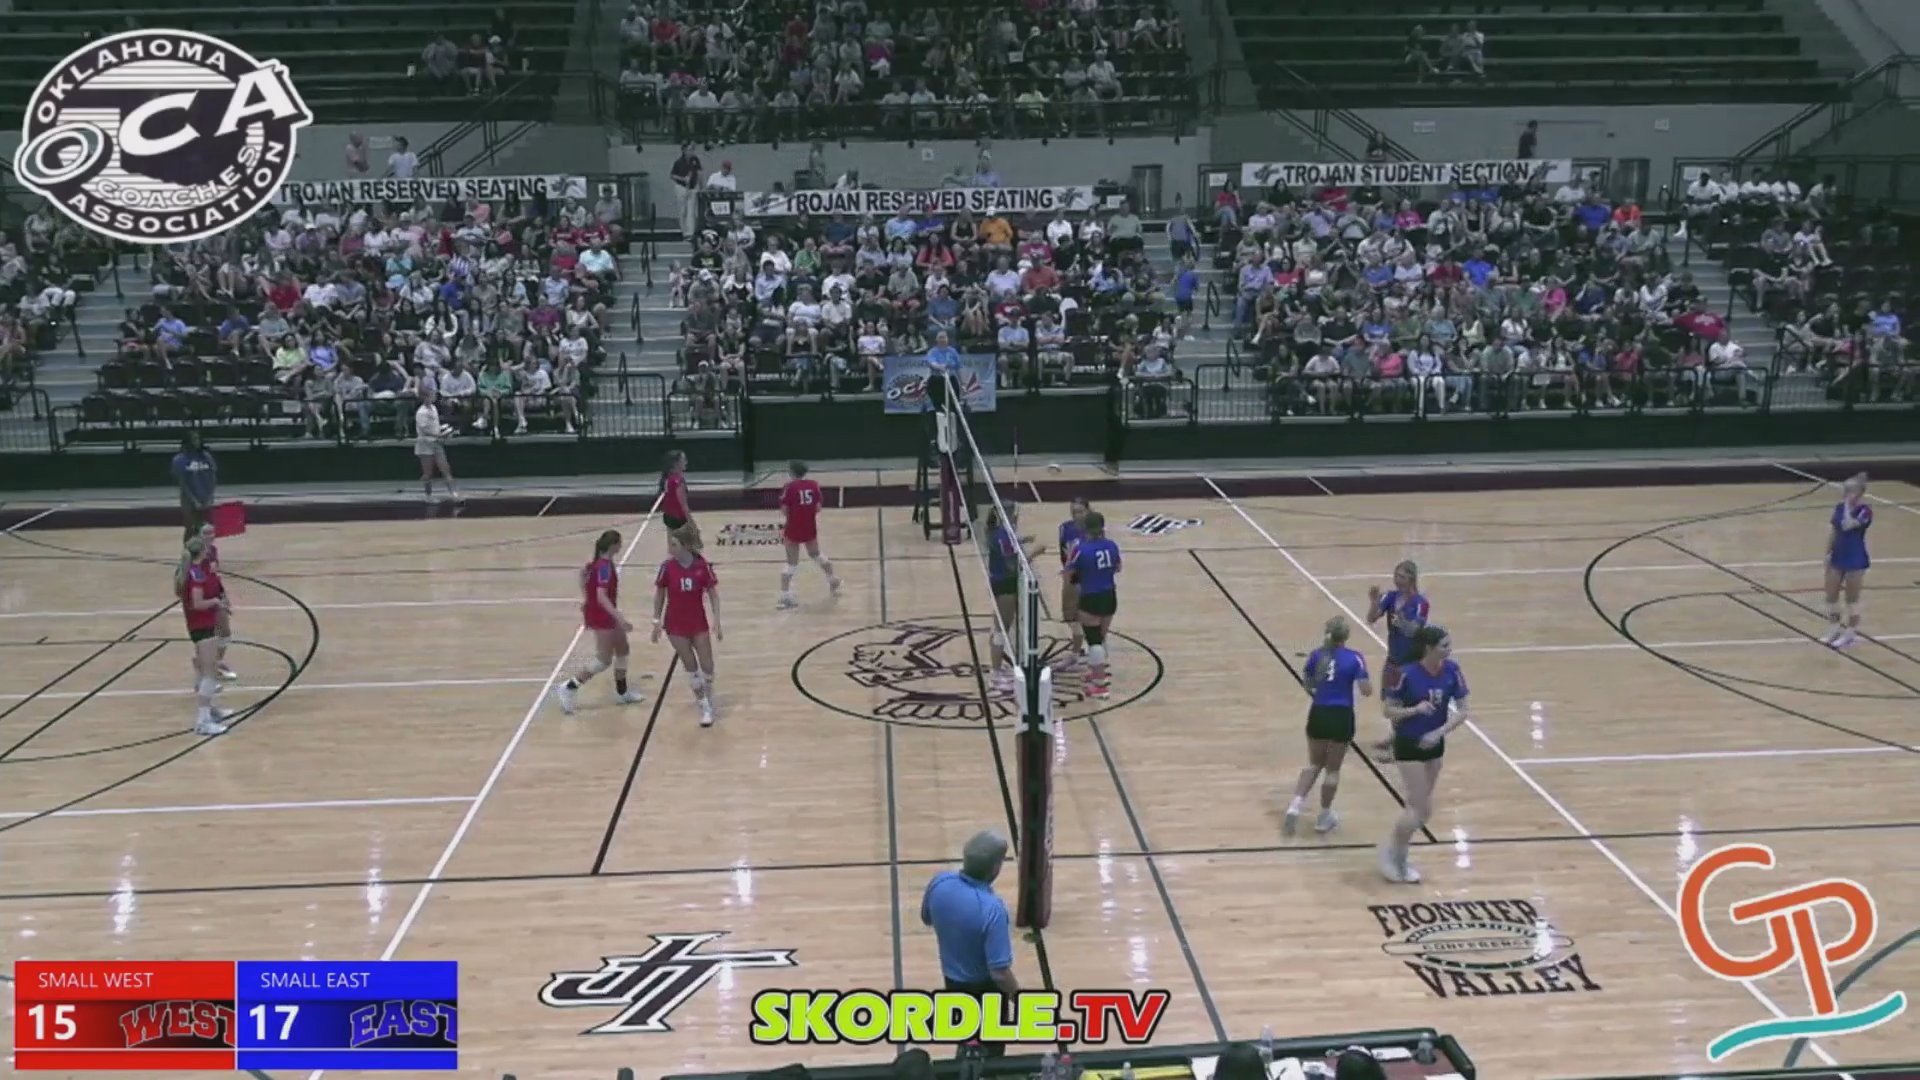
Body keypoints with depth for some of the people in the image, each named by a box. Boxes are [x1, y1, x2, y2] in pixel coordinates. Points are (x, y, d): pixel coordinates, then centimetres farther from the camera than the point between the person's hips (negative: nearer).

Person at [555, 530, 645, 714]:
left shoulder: (601, 561, 3)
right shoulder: (605, 566, -25)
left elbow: (583, 573, 21)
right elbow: (602, 596, -32)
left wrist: (585, 599, 27)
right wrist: (620, 618, -38)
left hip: (605, 615, 10)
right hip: (601, 616, -10)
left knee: (622, 650, 19)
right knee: (604, 660, -5)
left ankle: (621, 692, 31)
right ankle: (568, 688, -2)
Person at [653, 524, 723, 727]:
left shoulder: (703, 566, -13)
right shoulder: (667, 567, -11)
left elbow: (713, 595, -5)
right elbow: (659, 595, 0)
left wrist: (717, 622, -9)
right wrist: (657, 622, 0)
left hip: (698, 623, 0)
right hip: (676, 626, 0)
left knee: (707, 666, 2)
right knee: (691, 667, 5)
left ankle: (708, 700, 29)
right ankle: (705, 707, 19)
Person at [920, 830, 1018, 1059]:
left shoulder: (939, 883, -19)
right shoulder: (991, 908, -37)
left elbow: (927, 919, 3)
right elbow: (999, 971, -31)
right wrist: (1017, 994, -13)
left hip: (952, 979, 6)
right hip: (984, 987, -6)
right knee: (991, 1050, 20)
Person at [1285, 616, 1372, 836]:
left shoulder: (1316, 655, -1)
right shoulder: (1355, 658, -9)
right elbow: (1366, 691, -10)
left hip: (1318, 714, 3)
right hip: (1341, 717, -3)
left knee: (1315, 764, 21)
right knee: (1332, 769, 13)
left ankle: (1295, 806, 3)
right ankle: (1324, 818, 24)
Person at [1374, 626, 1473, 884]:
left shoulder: (1452, 671, -9)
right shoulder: (1408, 674, -21)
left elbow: (1462, 711, -6)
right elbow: (1389, 711, -13)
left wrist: (1439, 732, -19)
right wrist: (1415, 709, -30)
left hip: (1434, 744, 5)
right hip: (1409, 745, -5)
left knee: (1422, 808, 12)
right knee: (1419, 809, -6)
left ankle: (1398, 856, 28)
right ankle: (1392, 852, 16)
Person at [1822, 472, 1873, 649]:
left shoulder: (1865, 511, -17)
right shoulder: (1840, 508, 3)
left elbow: (1847, 525, -32)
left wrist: (1848, 506, -22)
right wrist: (1828, 552, 7)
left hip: (1855, 560, -6)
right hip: (1838, 557, 7)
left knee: (1852, 598, 5)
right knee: (1831, 595, 10)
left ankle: (1850, 633, 17)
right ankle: (1834, 629, 25)